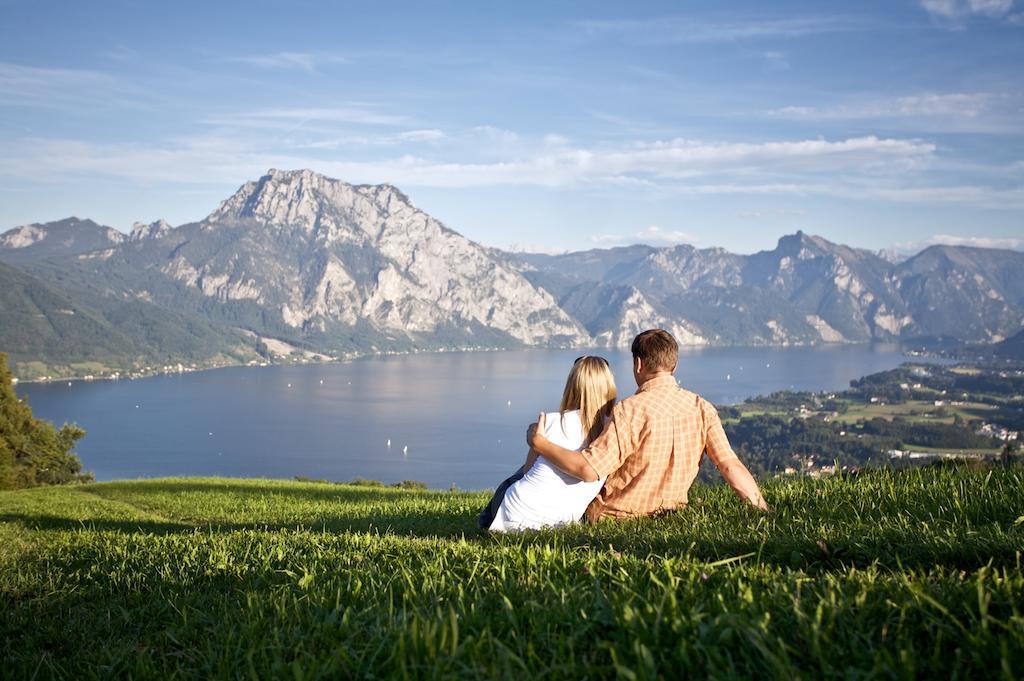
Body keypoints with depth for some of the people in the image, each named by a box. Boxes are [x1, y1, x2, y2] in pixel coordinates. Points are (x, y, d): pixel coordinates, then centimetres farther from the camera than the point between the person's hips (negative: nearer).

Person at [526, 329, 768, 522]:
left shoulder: (631, 410, -23)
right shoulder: (702, 408, -7)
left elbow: (589, 470, -28)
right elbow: (731, 467, -10)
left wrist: (539, 444, -18)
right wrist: (764, 510, -1)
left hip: (616, 518, -6)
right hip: (670, 515, 6)